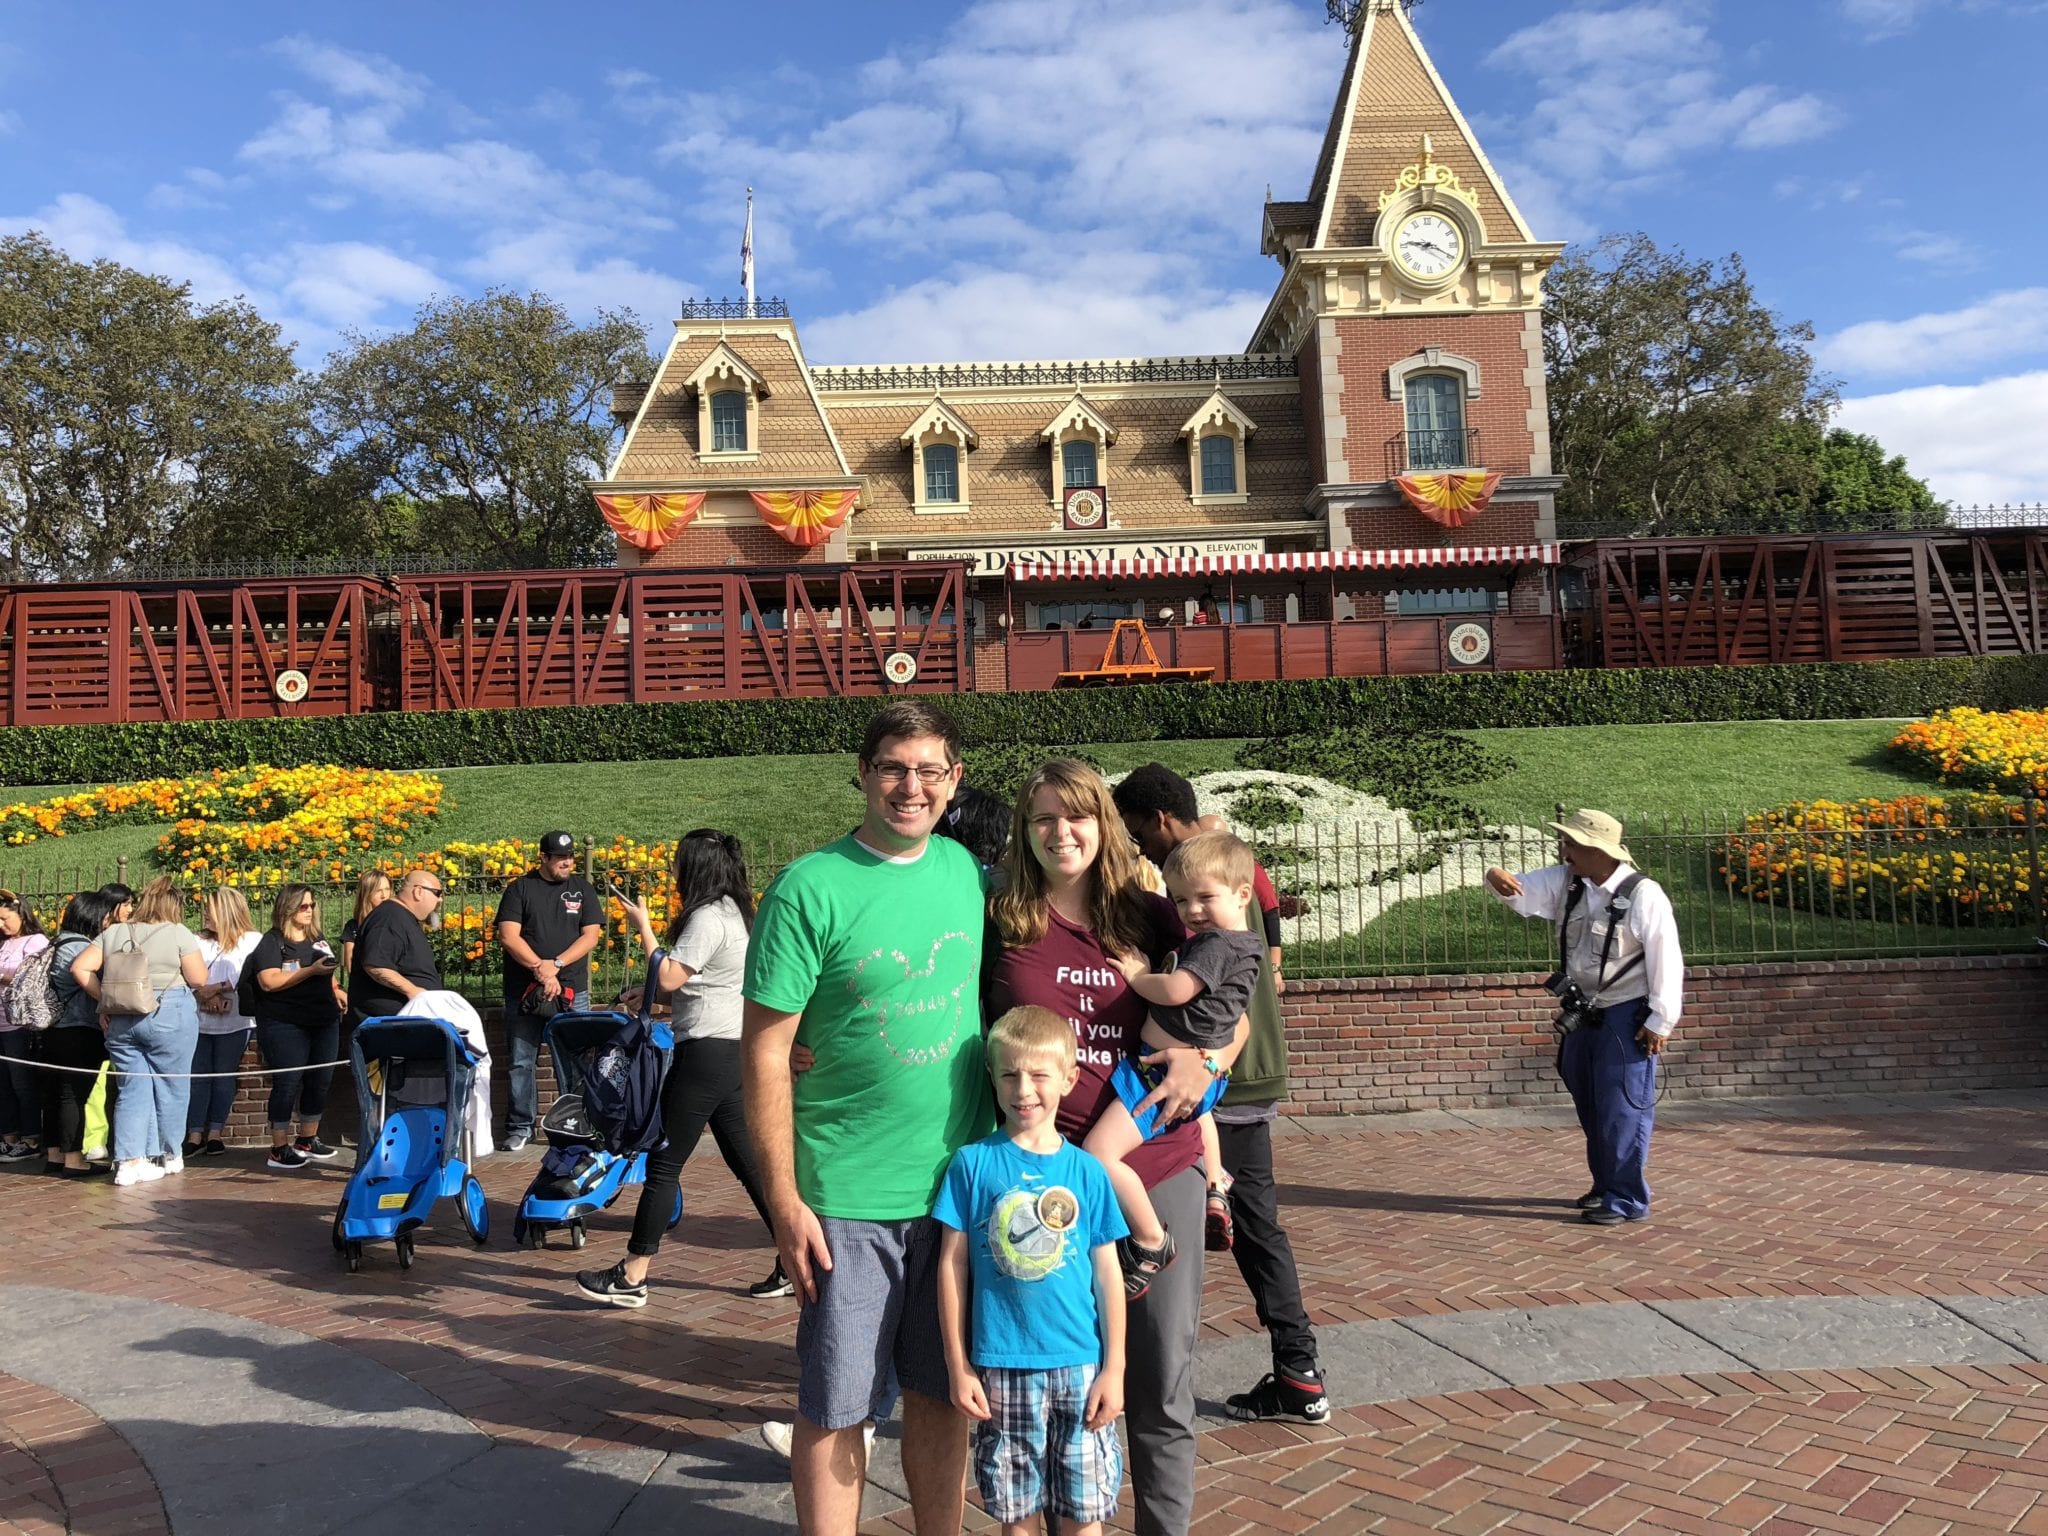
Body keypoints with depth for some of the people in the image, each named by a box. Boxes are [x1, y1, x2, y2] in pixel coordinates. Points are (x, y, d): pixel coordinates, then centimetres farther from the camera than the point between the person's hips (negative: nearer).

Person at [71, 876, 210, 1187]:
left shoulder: (113, 933, 8)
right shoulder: (179, 933, -6)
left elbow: (80, 967, 4)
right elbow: (199, 979, -7)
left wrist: (105, 999, 9)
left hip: (122, 1020, 4)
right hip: (169, 1018, -4)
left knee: (133, 1089, 8)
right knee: (170, 1087, 8)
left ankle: (128, 1161, 3)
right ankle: (169, 1156, 19)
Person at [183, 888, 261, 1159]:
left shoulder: (252, 941, 1)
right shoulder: (199, 941, 14)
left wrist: (215, 988, -13)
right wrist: (208, 994, -14)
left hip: (234, 1022, -3)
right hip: (198, 1021, 3)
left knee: (223, 1076, 3)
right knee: (197, 1076, 2)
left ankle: (215, 1132, 11)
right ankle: (195, 1134, 6)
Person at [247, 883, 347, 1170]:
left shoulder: (319, 939, 15)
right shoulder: (272, 942, -5)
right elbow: (269, 982, -18)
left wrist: (336, 994, 10)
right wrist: (311, 971, -20)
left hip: (325, 1022, 6)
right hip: (286, 1026, -6)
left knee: (320, 1082, 9)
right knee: (287, 1084, -3)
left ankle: (307, 1141, 22)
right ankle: (279, 1150, 5)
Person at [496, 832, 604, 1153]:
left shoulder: (582, 889, 9)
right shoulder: (520, 889, 5)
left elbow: (591, 935, 2)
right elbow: (508, 936, -4)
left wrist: (556, 964, -10)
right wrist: (539, 967, -15)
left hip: (571, 992, 1)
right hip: (523, 991, -1)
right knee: (522, 1062, 3)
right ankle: (520, 1127, 13)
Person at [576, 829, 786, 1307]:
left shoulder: (707, 917, -14)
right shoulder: (734, 912, 15)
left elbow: (669, 979, -18)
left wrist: (643, 925, -8)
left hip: (707, 1052, -10)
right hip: (732, 1051, 10)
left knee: (664, 1163, -1)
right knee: (747, 1162, 13)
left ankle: (632, 1277, 7)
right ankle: (791, 1264, 16)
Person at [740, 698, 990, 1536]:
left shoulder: (971, 874, 3)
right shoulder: (809, 888, -11)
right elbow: (764, 1050, -9)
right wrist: (784, 1201, -11)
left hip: (960, 1184, 4)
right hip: (848, 1197, -4)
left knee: (942, 1395, 16)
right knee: (836, 1407, 9)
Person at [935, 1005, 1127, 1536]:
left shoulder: (1087, 1171, -1)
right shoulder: (972, 1163, -5)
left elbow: (1107, 1274, 4)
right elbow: (952, 1265, -1)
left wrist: (1113, 1369, 2)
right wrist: (958, 1366, -1)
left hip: (1080, 1365, 1)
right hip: (1001, 1366, -1)